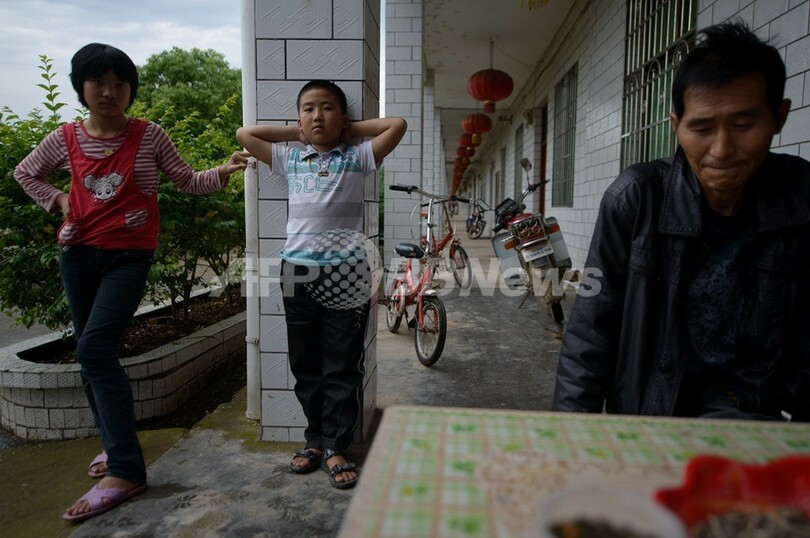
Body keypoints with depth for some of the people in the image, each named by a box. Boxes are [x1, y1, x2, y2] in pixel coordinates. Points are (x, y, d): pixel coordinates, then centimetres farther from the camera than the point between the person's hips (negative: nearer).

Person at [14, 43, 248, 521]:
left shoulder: (150, 136, -4)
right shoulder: (66, 138, 4)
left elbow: (188, 181, -1)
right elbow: (25, 172, 20)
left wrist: (223, 172, -18)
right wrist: (58, 201, 5)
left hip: (129, 256, -5)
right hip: (78, 254, 5)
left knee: (95, 349, -18)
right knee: (91, 353, 10)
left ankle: (125, 470, -13)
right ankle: (115, 443, 29)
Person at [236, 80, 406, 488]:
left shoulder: (359, 157, 7)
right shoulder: (289, 159, 13)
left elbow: (398, 125, 1)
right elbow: (244, 134, 15)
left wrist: (350, 129, 8)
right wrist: (295, 132, 13)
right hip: (298, 271, 3)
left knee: (342, 368, 3)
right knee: (305, 365, 11)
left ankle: (335, 447, 14)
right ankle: (316, 437, 26)